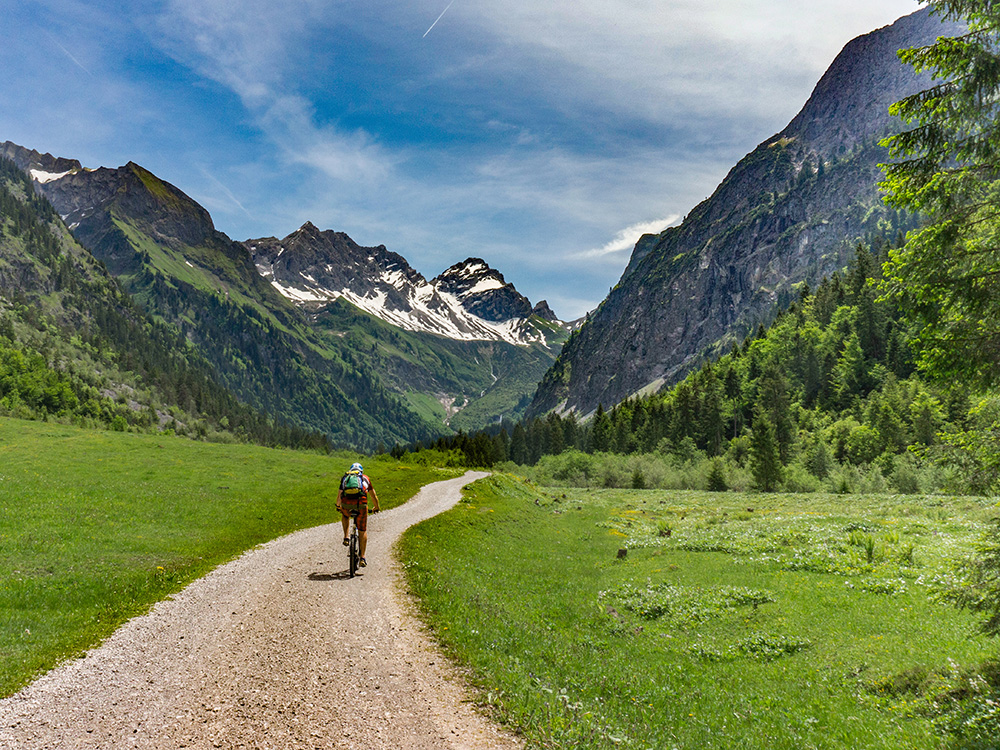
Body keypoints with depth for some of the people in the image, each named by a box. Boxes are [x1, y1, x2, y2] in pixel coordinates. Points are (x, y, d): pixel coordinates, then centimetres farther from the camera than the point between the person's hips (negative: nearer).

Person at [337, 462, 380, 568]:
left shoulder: (345, 477, 29)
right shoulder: (365, 478, 27)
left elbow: (339, 495, 37)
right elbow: (374, 495, 36)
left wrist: (338, 506, 57)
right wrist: (376, 507, 53)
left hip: (346, 504, 1)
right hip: (361, 504, -1)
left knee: (345, 516, 37)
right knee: (363, 531, 14)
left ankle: (346, 538, 20)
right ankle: (362, 558, 11)